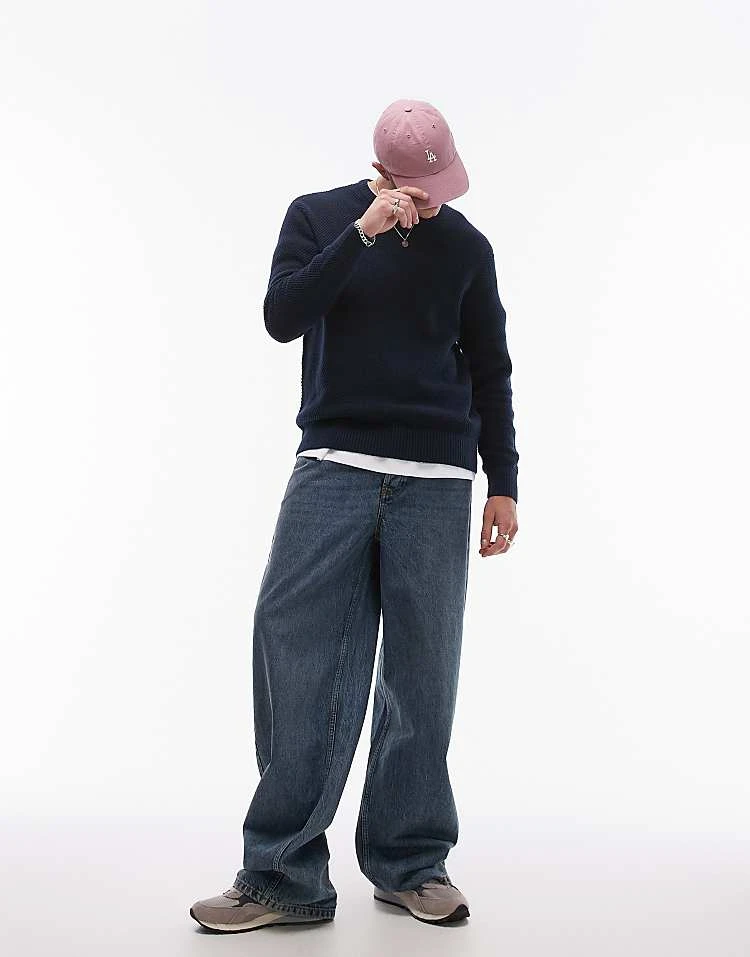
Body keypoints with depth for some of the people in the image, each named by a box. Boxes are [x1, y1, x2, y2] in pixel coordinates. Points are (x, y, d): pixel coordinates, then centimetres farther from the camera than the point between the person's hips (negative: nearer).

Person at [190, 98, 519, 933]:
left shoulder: (464, 246, 11)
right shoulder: (318, 217, 8)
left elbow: (490, 371, 15)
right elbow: (282, 317, -6)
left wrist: (504, 481, 11)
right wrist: (363, 233, -13)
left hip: (435, 483, 1)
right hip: (333, 466, -1)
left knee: (420, 674, 1)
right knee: (297, 658, -8)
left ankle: (410, 863, 13)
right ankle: (284, 876, -1)